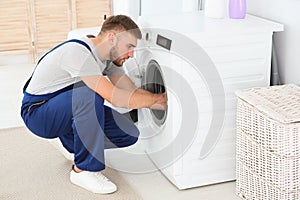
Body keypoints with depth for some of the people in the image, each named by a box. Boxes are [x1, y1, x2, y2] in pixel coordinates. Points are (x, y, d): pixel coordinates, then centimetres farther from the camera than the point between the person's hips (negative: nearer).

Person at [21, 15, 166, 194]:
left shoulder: (109, 58, 0)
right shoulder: (79, 53, -29)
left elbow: (133, 92, 4)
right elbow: (116, 98, -34)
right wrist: (159, 98, -24)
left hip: (72, 109, 8)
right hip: (37, 113, -8)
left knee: (130, 134, -9)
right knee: (91, 94, -37)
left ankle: (74, 142, 15)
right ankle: (84, 170, -24)